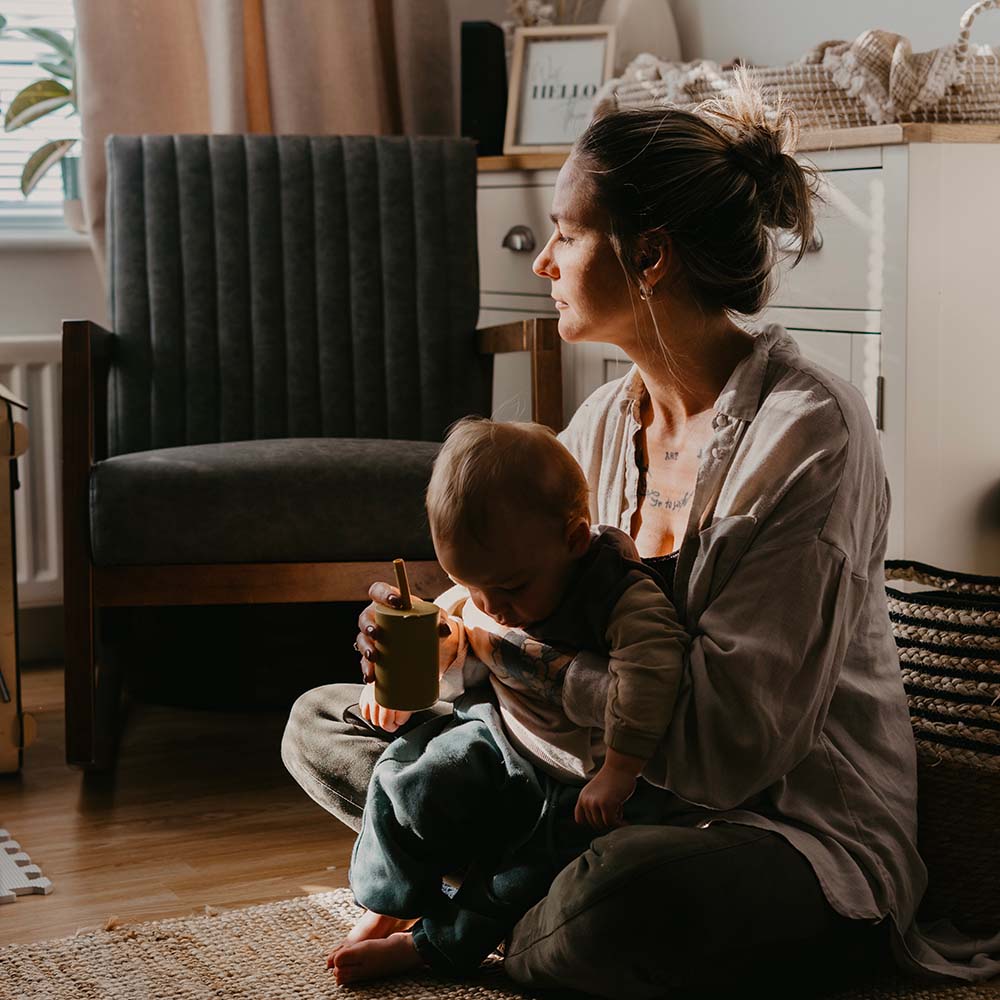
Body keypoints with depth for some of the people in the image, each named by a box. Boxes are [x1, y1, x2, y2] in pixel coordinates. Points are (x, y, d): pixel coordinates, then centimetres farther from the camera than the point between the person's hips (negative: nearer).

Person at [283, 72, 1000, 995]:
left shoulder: (810, 432, -19)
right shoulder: (604, 424, 5)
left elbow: (725, 745, -24)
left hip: (802, 831, -7)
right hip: (619, 794, 8)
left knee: (625, 893, -42)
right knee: (319, 723, 7)